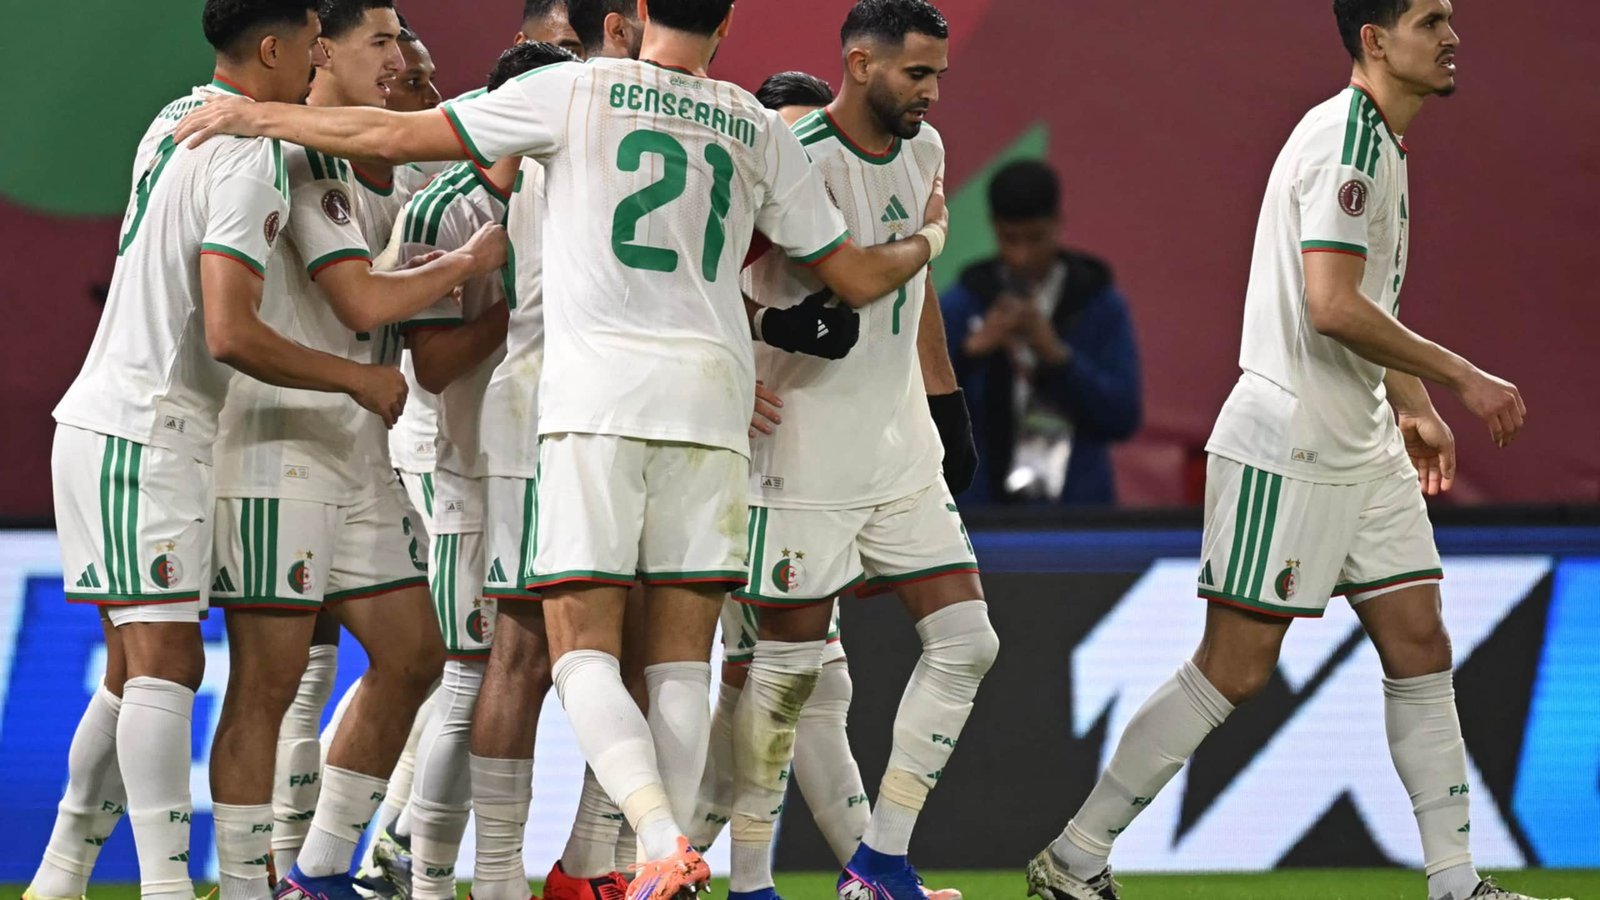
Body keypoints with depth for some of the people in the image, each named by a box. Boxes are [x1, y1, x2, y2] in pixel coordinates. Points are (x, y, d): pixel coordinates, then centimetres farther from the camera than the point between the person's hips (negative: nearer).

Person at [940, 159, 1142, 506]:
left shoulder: (1099, 303, 2)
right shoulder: (964, 303, 3)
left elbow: (1124, 418, -4)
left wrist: (1057, 355, -16)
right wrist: (970, 351, -20)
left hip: (1077, 506, 0)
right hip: (984, 502, 0)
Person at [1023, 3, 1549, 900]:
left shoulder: (1384, 142, 15)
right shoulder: (1345, 136, -17)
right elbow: (1333, 307, -25)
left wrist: (1416, 409, 20)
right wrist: (1461, 378, -19)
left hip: (1363, 448, 10)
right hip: (1289, 447, -10)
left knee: (1420, 649, 6)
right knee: (1233, 671, -6)